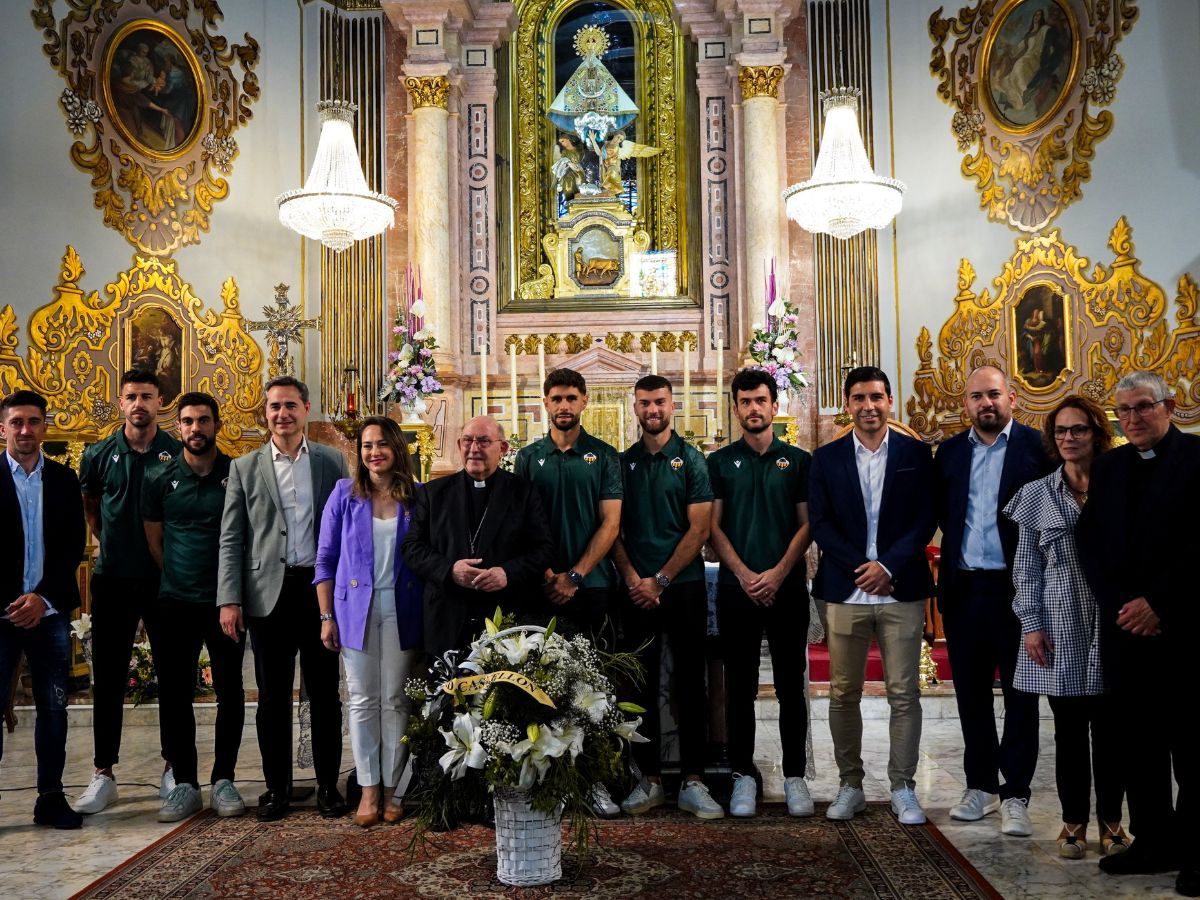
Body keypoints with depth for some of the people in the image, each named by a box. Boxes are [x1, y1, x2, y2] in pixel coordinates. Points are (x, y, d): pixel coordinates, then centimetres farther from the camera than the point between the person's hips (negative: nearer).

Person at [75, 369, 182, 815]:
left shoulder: (178, 454, -3)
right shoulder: (99, 455, 2)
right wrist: (109, 543, 14)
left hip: (165, 578, -1)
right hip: (113, 579, 1)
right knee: (108, 677, 5)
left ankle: (173, 767, 17)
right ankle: (103, 773, 14)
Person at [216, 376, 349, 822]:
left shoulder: (333, 462, 5)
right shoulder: (245, 467, 5)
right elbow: (231, 538, 2)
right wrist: (229, 599, -6)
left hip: (320, 589, 0)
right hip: (268, 593, 0)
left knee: (324, 693, 6)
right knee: (273, 697, 7)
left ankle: (328, 785, 17)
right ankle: (277, 787, 18)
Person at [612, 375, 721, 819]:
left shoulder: (691, 460, 2)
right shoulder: (622, 463, 10)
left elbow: (699, 529, -5)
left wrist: (660, 581, -10)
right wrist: (632, 579, -8)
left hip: (683, 585, -2)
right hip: (636, 590, 2)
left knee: (690, 683, 1)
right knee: (643, 685, 6)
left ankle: (692, 782, 7)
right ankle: (649, 779, 14)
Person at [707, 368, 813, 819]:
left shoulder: (798, 461, 7)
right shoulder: (720, 463, 7)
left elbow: (807, 524, 2)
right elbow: (713, 527, 2)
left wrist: (778, 572, -11)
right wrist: (743, 574, -10)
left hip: (787, 588, 0)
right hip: (736, 589, 0)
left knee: (791, 685, 4)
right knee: (740, 686, 5)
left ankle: (794, 775, 12)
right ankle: (743, 774, 13)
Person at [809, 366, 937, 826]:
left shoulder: (916, 453, 6)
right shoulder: (827, 457, 7)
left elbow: (926, 519, 0)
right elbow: (820, 524, 2)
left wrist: (888, 566, -12)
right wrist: (861, 568, -10)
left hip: (902, 590, -1)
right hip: (845, 592, 1)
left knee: (904, 694, 1)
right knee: (843, 694, 6)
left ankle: (903, 788, 11)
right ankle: (850, 785, 17)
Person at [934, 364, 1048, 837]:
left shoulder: (1037, 446, -4)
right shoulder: (949, 452, 9)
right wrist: (955, 548, 0)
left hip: (1016, 588, -4)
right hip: (962, 589, 4)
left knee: (1020, 694, 4)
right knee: (971, 693, 12)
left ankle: (1015, 794, 12)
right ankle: (981, 784, 24)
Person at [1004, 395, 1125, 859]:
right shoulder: (1037, 495, 5)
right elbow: (1026, 567, 5)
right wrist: (1031, 624, -2)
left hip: (1111, 625, 0)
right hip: (1060, 628, 0)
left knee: (1109, 729, 4)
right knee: (1069, 730, 6)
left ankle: (1111, 821, 18)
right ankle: (1074, 821, 18)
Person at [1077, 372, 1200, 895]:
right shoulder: (1108, 466, 14)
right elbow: (1090, 541, 9)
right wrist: (1118, 605, -4)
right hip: (1124, 627, 5)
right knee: (1139, 741, 9)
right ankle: (1152, 842, 19)